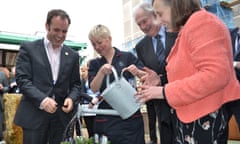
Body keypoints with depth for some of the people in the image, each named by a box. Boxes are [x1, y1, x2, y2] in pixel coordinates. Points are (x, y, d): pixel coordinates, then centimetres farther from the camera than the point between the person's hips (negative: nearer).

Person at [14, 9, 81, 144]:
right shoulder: (28, 48, 2)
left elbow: (76, 84, 12)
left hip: (62, 116, 3)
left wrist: (71, 98, -9)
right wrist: (42, 99, -20)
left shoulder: (73, 55, 11)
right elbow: (22, 79, -6)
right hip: (34, 114, -2)